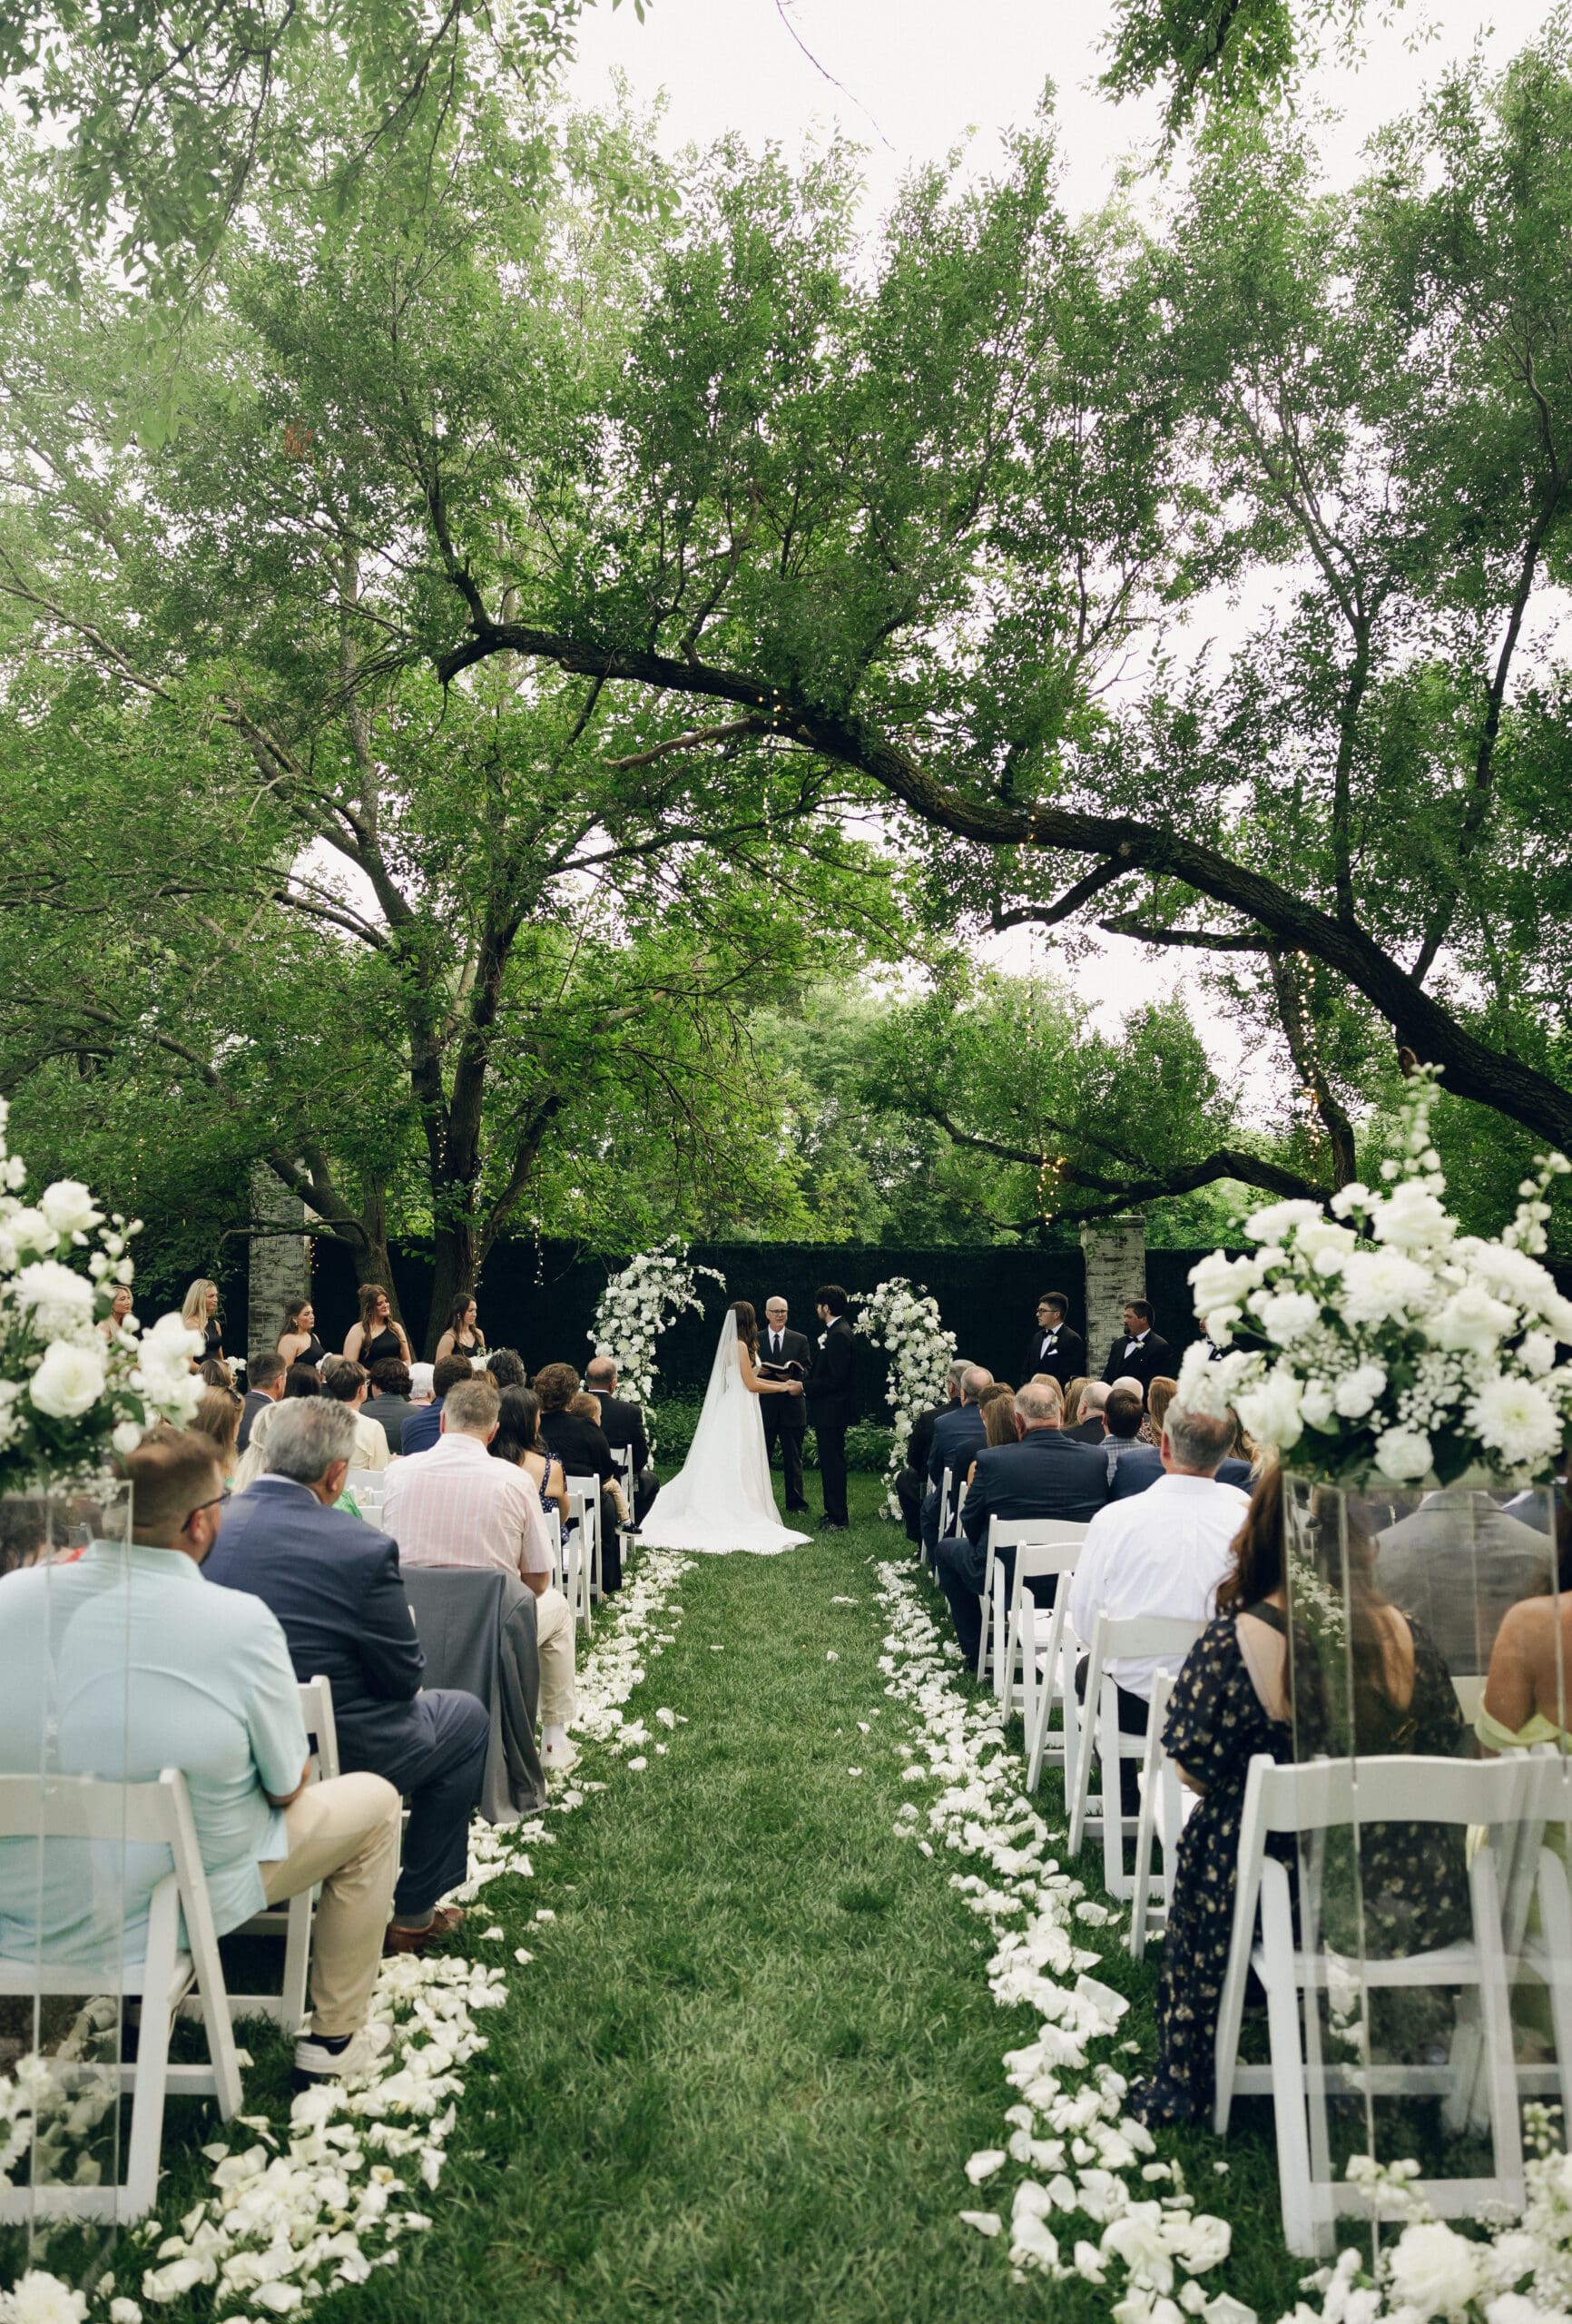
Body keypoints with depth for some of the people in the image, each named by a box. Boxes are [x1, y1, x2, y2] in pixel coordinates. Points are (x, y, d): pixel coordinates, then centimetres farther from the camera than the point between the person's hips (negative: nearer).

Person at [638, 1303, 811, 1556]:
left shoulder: (733, 1345, 13)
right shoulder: (740, 1346, -15)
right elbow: (751, 1385, -15)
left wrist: (783, 1383, 18)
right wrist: (785, 1388, -4)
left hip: (733, 1411, 9)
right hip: (740, 1413, -9)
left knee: (723, 1468, 8)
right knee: (738, 1469, -6)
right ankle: (737, 1518, -3)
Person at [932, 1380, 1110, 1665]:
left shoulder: (991, 1459, -16)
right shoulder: (1096, 1458, -9)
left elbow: (970, 1525, -2)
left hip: (1006, 1581, -3)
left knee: (946, 1548, 23)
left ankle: (976, 1647, 25)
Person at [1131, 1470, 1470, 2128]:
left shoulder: (1232, 1643, -19)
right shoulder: (1403, 1635, -8)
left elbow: (1195, 1773, -12)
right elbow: (1447, 1754, 5)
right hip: (1414, 1902, 3)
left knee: (1201, 1849, 27)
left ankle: (1186, 2084, 39)